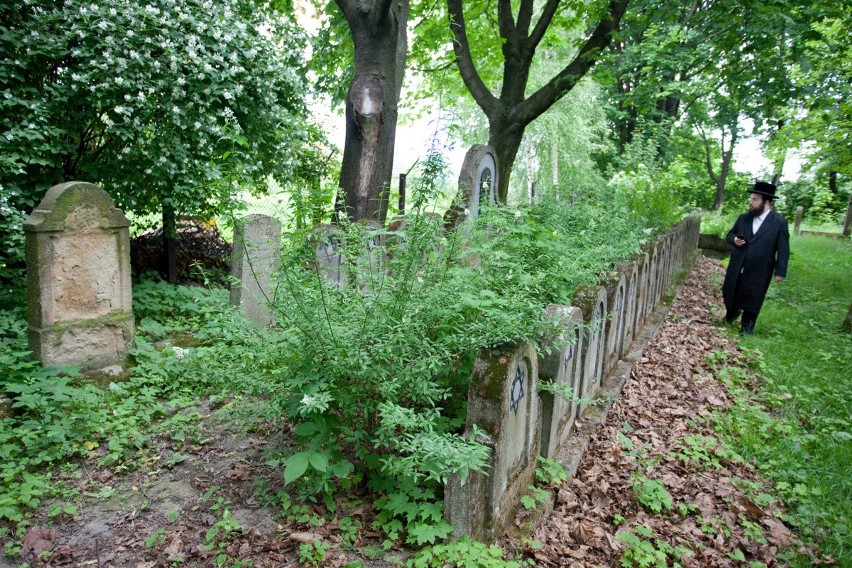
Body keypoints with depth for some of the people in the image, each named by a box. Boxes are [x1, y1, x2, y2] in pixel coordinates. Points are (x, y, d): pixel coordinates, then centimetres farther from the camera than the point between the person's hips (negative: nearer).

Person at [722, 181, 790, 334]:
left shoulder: (780, 222, -8)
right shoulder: (743, 218, 4)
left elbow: (783, 250, -7)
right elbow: (730, 235, 14)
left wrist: (780, 271, -10)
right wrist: (734, 240, -11)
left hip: (758, 271, -4)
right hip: (737, 268, 4)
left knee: (752, 300, 7)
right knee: (729, 293, 16)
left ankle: (747, 327, 25)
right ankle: (731, 315, 44)